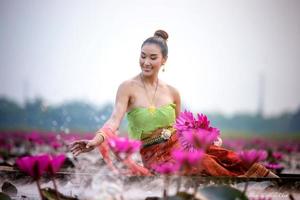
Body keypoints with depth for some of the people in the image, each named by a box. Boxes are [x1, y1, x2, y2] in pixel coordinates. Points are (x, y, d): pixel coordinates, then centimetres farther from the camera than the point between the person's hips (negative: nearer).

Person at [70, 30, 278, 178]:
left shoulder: (172, 92, 8)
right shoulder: (128, 88, -5)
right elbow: (115, 120, -18)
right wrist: (96, 139, -38)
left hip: (178, 146, 4)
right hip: (153, 157, -4)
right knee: (204, 164, -32)